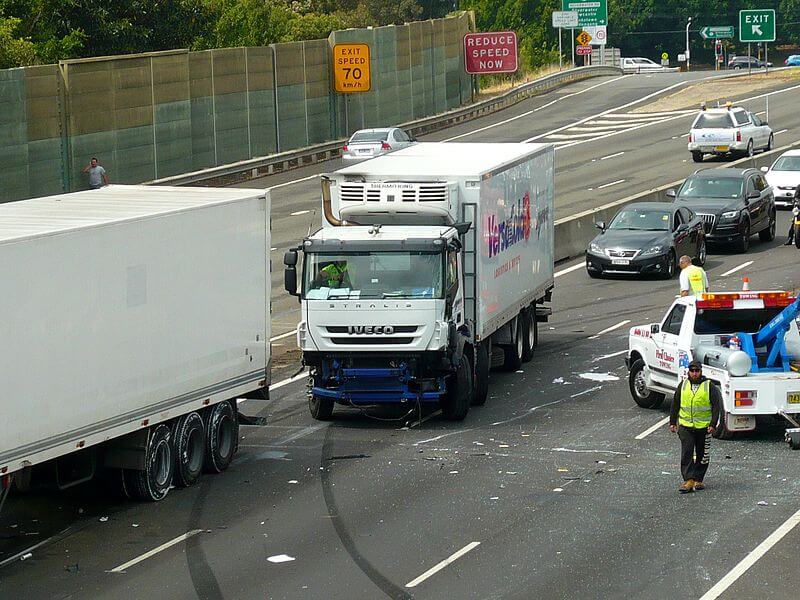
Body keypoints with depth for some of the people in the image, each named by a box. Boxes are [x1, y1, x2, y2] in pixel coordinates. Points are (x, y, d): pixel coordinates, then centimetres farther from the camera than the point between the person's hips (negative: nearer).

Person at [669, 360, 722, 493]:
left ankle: (698, 480, 18)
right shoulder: (683, 385, 6)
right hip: (685, 426, 1)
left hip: (704, 427, -1)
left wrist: (713, 424, -11)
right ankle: (688, 480, -12)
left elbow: (716, 406, -3)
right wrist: (672, 422, 9)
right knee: (686, 453, -10)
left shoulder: (709, 386, -1)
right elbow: (675, 404, 13)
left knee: (702, 455, 8)